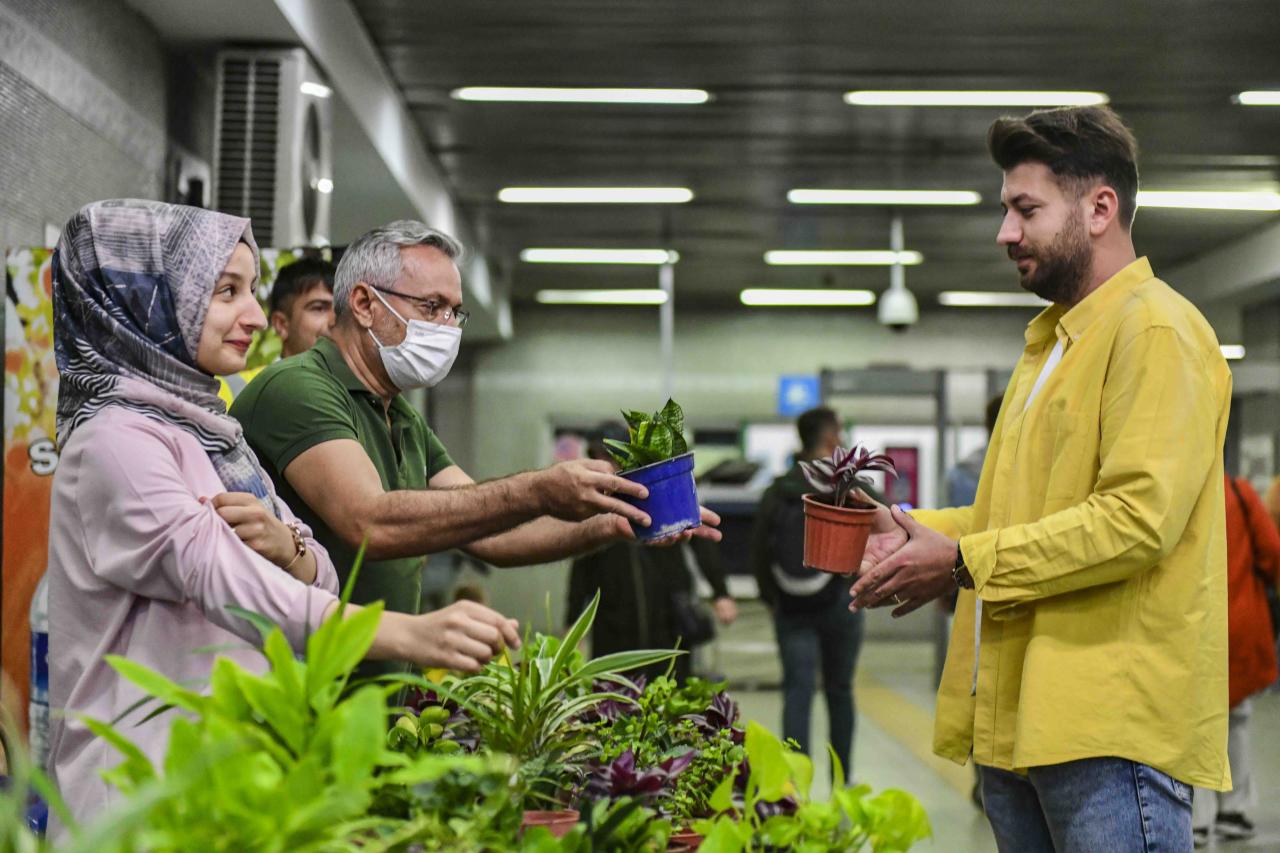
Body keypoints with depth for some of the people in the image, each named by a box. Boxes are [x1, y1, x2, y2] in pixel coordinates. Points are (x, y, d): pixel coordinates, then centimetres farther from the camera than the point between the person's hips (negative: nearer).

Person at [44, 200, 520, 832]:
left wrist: (286, 548, -13)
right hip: (145, 779, -8)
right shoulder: (116, 443, -13)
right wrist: (409, 635, -40)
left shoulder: (208, 433, 14)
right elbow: (219, 579, -28)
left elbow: (321, 582, 13)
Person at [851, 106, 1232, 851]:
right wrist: (923, 531, 13)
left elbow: (1139, 517, -19)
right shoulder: (1054, 341, 23)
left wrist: (966, 561, -15)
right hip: (1019, 717, 9)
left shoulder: (1157, 329, -8)